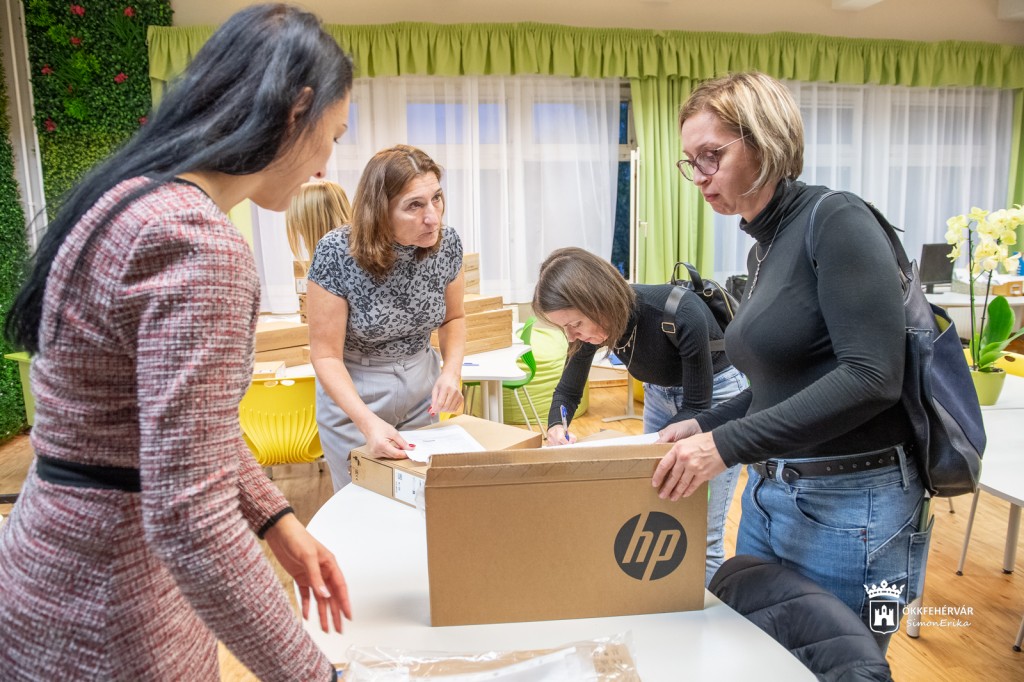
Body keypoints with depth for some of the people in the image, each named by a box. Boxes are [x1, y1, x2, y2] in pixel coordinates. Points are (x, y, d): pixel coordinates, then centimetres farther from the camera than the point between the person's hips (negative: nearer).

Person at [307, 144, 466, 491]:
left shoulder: (447, 242, -14)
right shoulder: (336, 253, -25)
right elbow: (325, 355, -20)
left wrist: (451, 371, -13)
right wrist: (368, 422, -32)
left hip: (421, 388, 4)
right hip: (351, 392, -3)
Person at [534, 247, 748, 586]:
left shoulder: (680, 314, -36)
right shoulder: (593, 323, -20)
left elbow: (698, 404, -24)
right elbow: (568, 391, -5)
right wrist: (557, 427, -27)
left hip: (714, 393, -5)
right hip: (661, 392, 5)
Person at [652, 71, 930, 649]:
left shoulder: (835, 221, -14)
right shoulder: (763, 248, 10)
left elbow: (872, 377, -23)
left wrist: (729, 443, -25)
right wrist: (704, 426, 8)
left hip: (851, 508, -8)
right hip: (771, 493, 8)